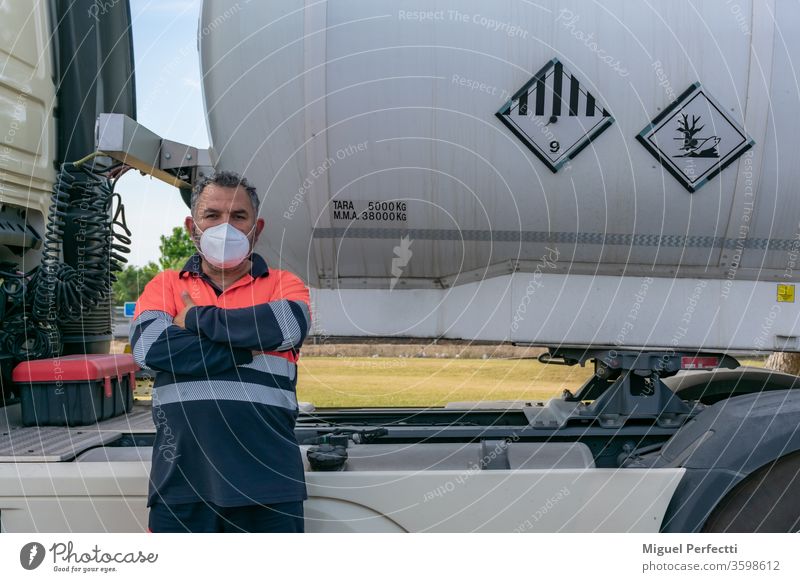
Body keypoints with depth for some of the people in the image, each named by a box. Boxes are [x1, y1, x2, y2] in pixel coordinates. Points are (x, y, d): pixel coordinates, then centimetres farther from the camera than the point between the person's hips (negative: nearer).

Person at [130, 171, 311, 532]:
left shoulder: (284, 284, 10)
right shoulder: (165, 286, 12)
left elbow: (290, 324, -14)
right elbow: (148, 346, -7)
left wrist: (196, 319, -5)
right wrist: (247, 351, -10)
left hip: (268, 479, 0)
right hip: (181, 478, 1)